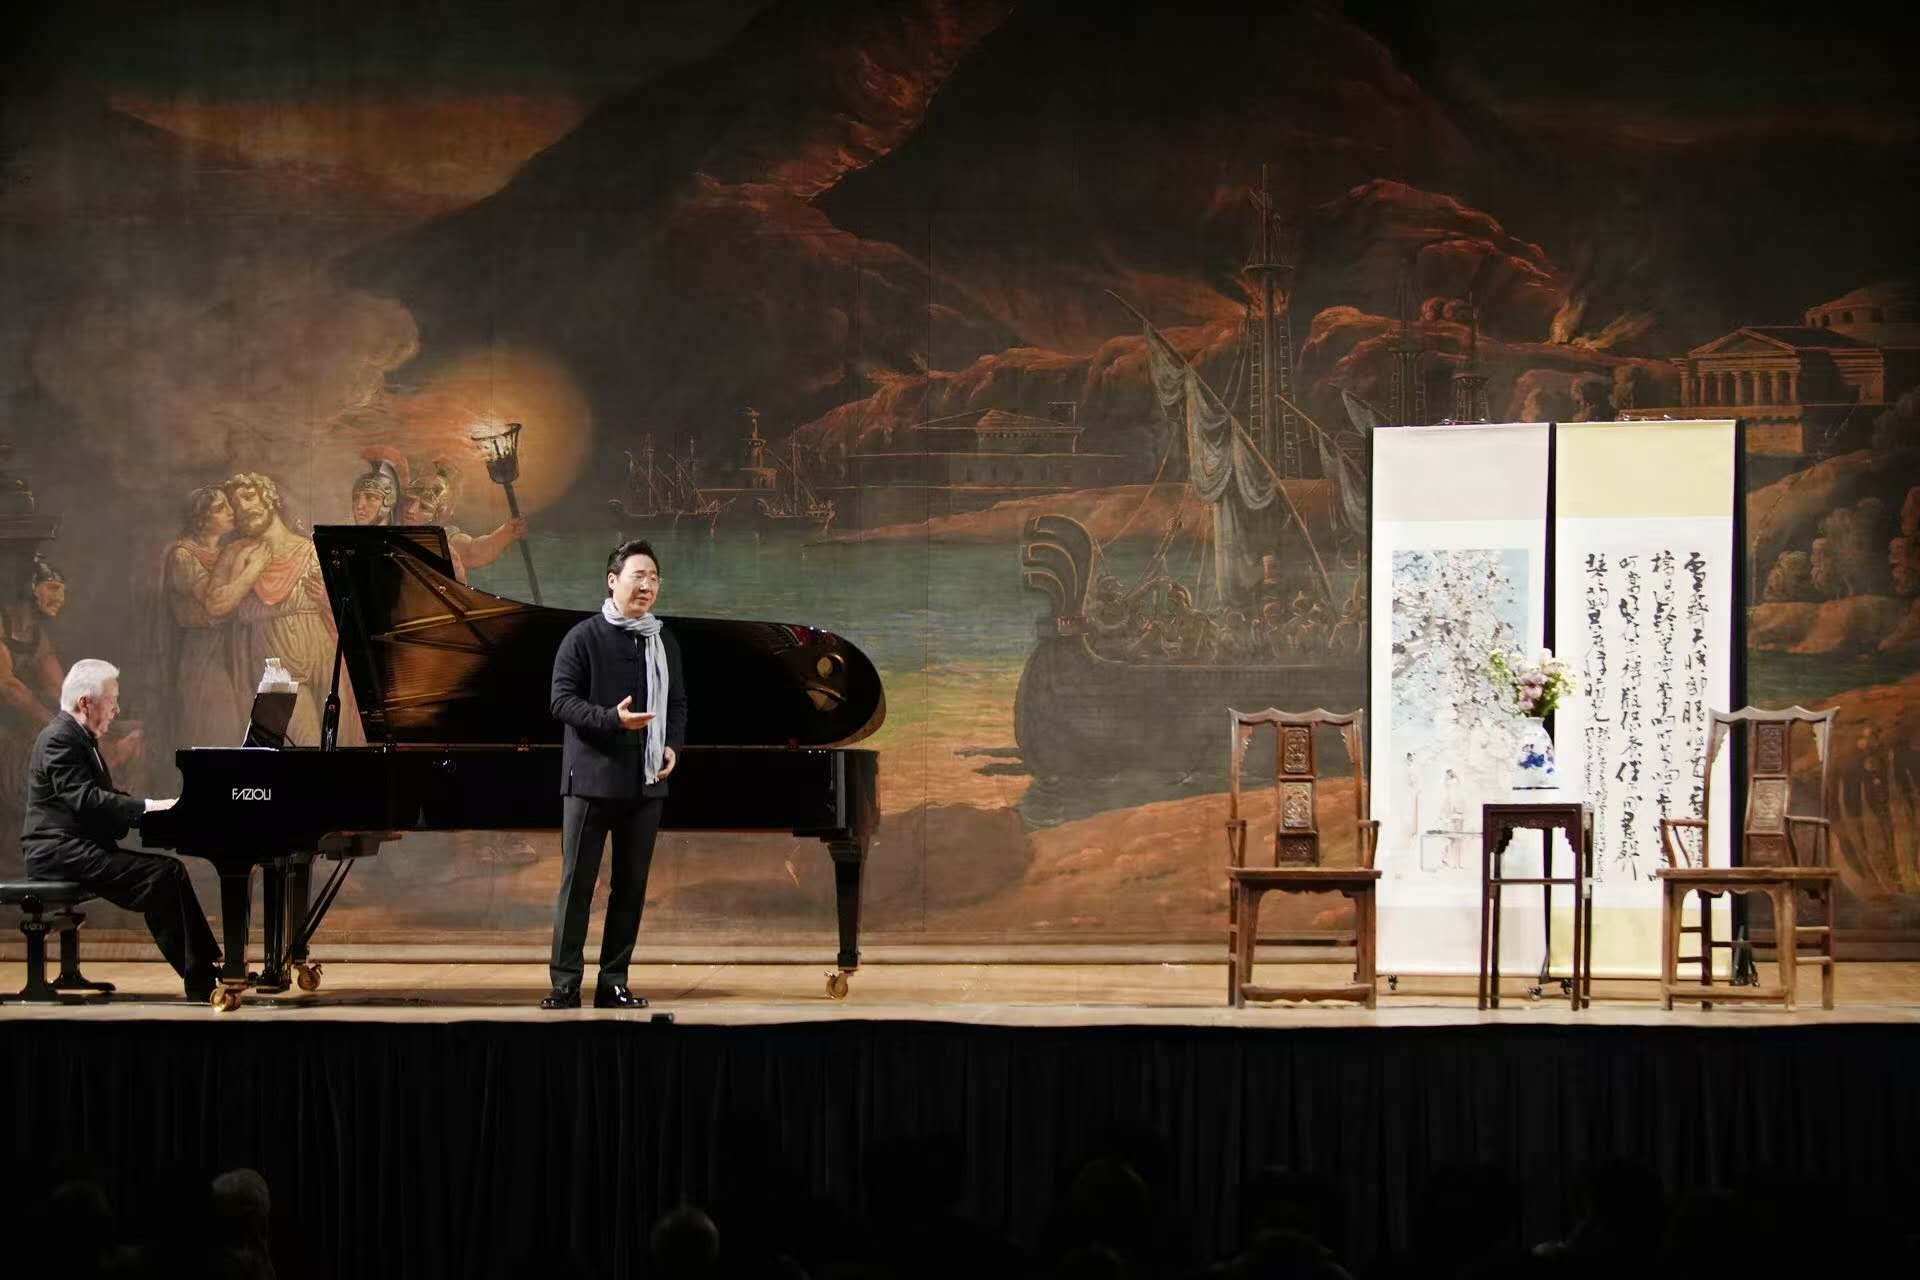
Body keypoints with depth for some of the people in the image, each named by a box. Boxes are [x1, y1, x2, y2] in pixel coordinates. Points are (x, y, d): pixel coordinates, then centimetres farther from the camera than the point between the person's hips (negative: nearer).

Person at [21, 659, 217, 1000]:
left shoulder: (78, 738, 20)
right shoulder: (60, 740, -14)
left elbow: (102, 798, 20)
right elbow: (86, 799, -25)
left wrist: (157, 806, 7)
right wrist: (149, 806, -25)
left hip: (81, 849, 10)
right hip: (62, 853, -10)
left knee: (169, 871, -1)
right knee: (162, 874, -21)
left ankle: (204, 970, -4)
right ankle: (200, 980, -20)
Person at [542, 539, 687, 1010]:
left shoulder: (664, 643, 12)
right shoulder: (585, 637, -5)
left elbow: (677, 703, 19)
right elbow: (562, 701, -8)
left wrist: (673, 745, 0)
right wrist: (613, 720, -22)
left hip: (646, 782, 5)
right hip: (592, 778, -5)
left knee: (631, 886, 7)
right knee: (577, 883, -3)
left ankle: (614, 982, 14)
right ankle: (565, 983, 0)